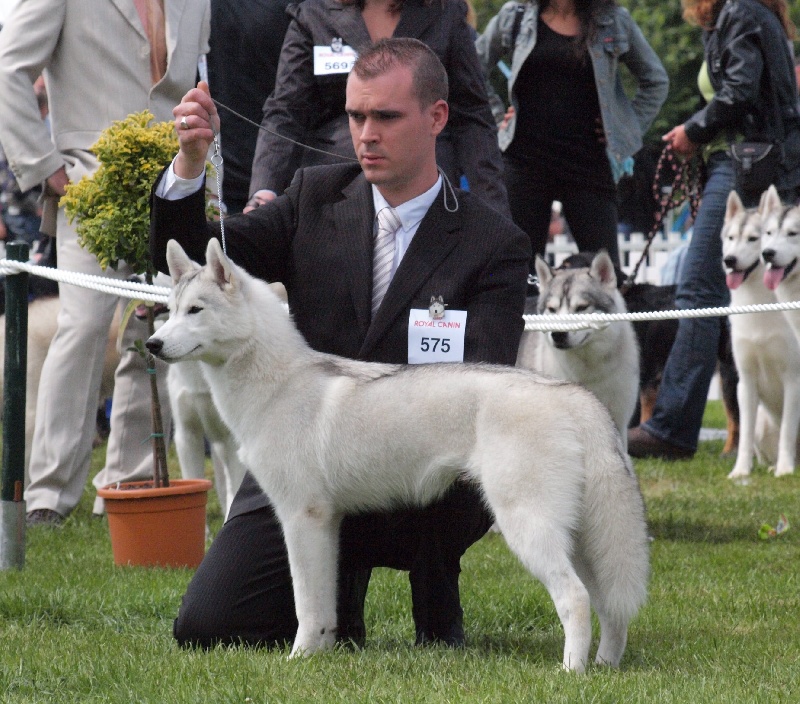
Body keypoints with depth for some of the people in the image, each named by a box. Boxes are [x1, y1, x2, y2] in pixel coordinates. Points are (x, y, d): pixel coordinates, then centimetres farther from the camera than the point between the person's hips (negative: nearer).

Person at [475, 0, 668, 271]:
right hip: (525, 158, 0)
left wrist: (628, 132, 8)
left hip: (588, 160, 0)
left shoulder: (614, 22, 7)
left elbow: (655, 81, 16)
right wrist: (498, 115, 7)